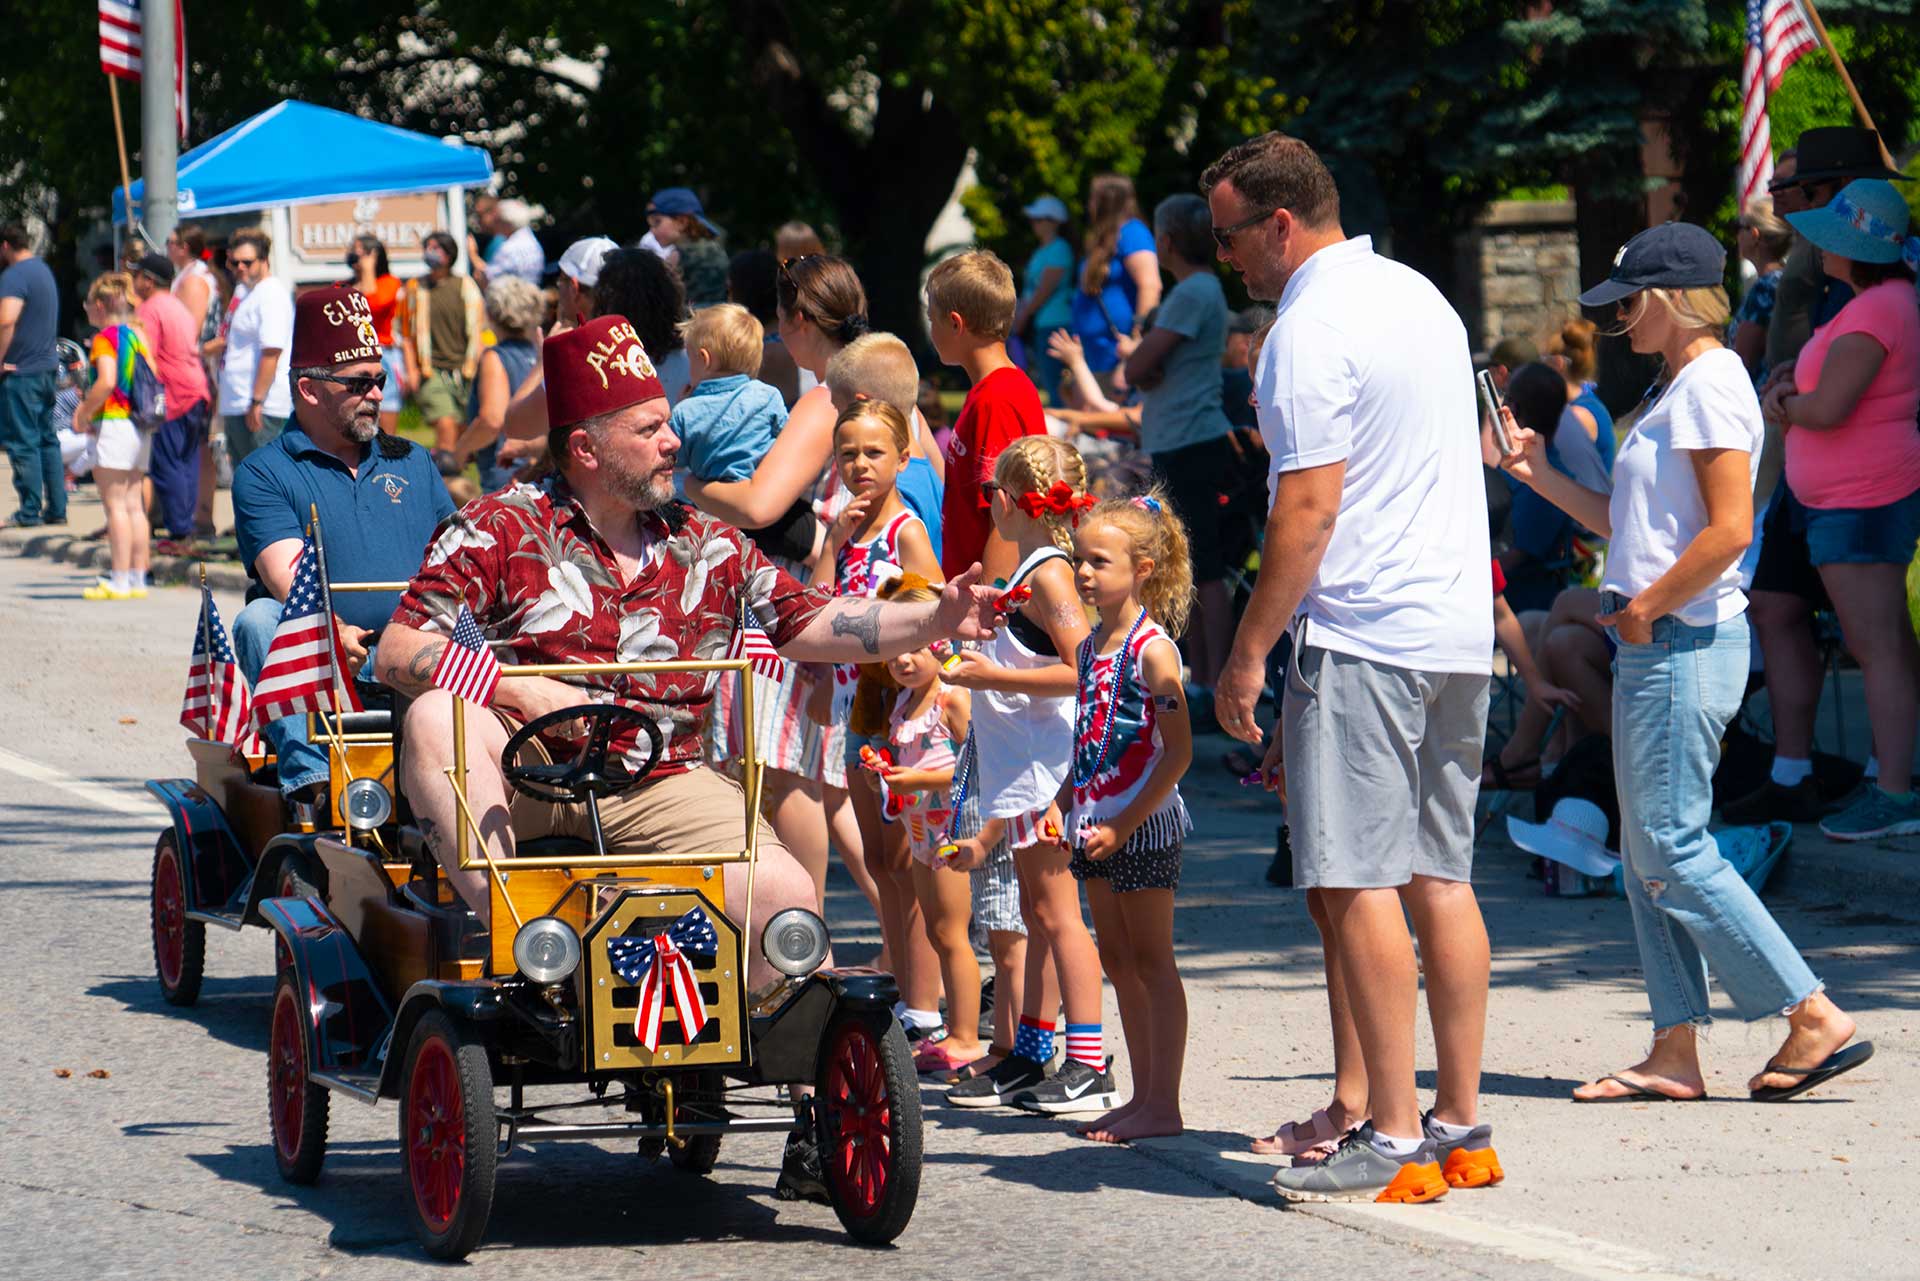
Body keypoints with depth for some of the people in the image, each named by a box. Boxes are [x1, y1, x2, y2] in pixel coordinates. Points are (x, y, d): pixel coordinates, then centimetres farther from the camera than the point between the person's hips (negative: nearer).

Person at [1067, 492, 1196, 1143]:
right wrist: (1075, 809, 12)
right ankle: (1143, 1096, 19)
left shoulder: (1153, 649, -15)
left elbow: (1177, 753, -19)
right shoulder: (1092, 645, 10)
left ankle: (1163, 1104, 0)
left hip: (1143, 823, -9)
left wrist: (1124, 825, -20)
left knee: (1151, 962, -3)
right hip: (1098, 824, 9)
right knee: (1118, 962, 12)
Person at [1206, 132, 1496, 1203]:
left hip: (1359, 633, -9)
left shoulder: (1311, 331, -12)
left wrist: (1249, 653, -12)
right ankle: (1462, 1125, 12)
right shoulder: (1420, 295, 16)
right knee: (1440, 875, 11)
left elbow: (1309, 511, -17)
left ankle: (1396, 1139, -10)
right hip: (1458, 628, 9)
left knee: (1356, 885, -7)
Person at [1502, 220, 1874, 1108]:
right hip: (1655, 647, 10)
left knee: (1673, 852, -10)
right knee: (1649, 857, 9)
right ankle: (1675, 1051, 10)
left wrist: (1646, 608, -15)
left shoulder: (1711, 385, -13)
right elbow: (1635, 528, 23)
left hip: (1687, 643, -10)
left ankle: (1816, 1019, -9)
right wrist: (1542, 476, 18)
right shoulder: (1677, 391, 18)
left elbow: (1729, 531, -21)